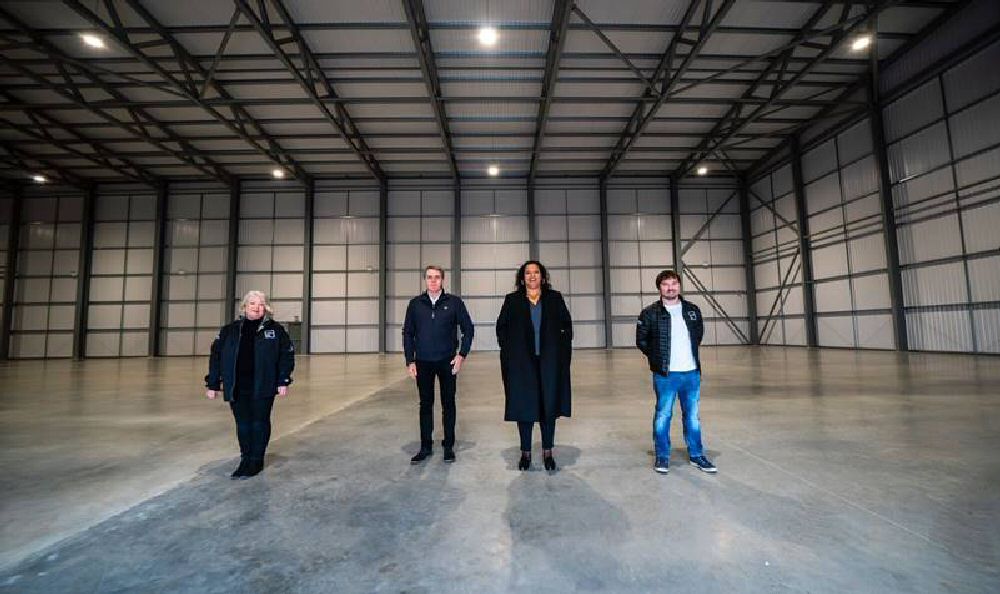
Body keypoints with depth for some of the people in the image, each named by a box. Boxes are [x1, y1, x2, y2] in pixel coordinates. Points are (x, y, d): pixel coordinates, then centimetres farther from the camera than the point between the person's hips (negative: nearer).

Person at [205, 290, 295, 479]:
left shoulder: (275, 329, 0)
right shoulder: (229, 330, 6)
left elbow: (287, 355, -1)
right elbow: (216, 357, 9)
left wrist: (283, 381, -7)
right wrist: (212, 384, 6)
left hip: (263, 387, -2)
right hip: (237, 388, 2)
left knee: (260, 423, 6)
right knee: (242, 424, 9)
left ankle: (256, 461, 19)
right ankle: (246, 460, 24)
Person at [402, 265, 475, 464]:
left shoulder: (454, 302, -3)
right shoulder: (415, 304, 2)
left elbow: (468, 329, 1)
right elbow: (408, 333, 5)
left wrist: (462, 354, -7)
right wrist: (410, 361, 0)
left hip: (447, 362, -1)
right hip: (423, 362, 2)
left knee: (448, 404, 9)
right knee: (425, 405, 11)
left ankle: (449, 446, 22)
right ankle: (425, 447, 24)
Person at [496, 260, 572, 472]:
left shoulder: (554, 298, 7)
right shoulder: (512, 300, 5)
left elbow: (567, 324, 11)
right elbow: (501, 326, 9)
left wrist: (562, 347, 3)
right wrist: (508, 349, 2)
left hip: (549, 362, 1)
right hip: (522, 363, 0)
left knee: (549, 406, 5)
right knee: (524, 407, 4)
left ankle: (547, 452, 19)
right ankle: (525, 453, 18)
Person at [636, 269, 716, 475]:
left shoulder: (692, 310, 7)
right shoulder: (650, 313, -6)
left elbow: (699, 333, 20)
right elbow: (641, 340, 1)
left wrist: (689, 355, 13)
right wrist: (658, 358, 2)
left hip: (692, 373, 4)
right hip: (665, 374, -4)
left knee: (693, 416, 14)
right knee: (662, 416, 5)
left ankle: (696, 456, 28)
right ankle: (662, 457, 18)